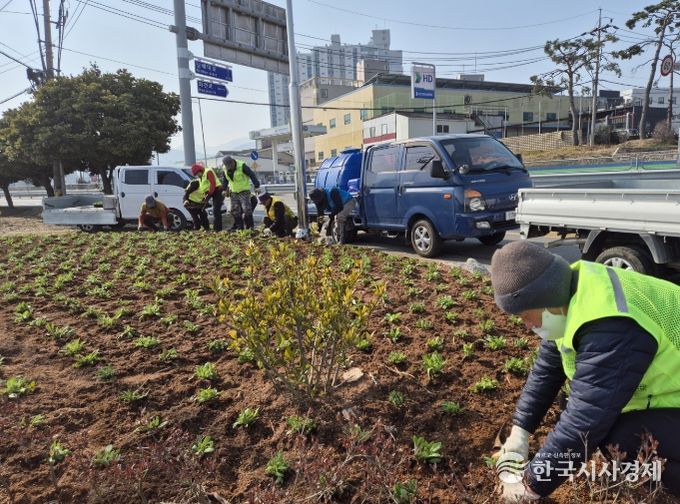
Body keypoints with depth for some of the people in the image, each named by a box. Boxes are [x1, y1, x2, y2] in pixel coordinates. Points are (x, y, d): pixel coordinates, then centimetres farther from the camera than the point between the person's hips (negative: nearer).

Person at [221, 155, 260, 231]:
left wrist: (256, 187, -15)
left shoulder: (242, 166, -17)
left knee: (247, 209, -14)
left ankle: (250, 227, -6)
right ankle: (239, 227, 13)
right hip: (233, 192, 6)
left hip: (244, 191, -6)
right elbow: (225, 180, 16)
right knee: (235, 211, 5)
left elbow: (252, 175, -12)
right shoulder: (225, 169, 0)